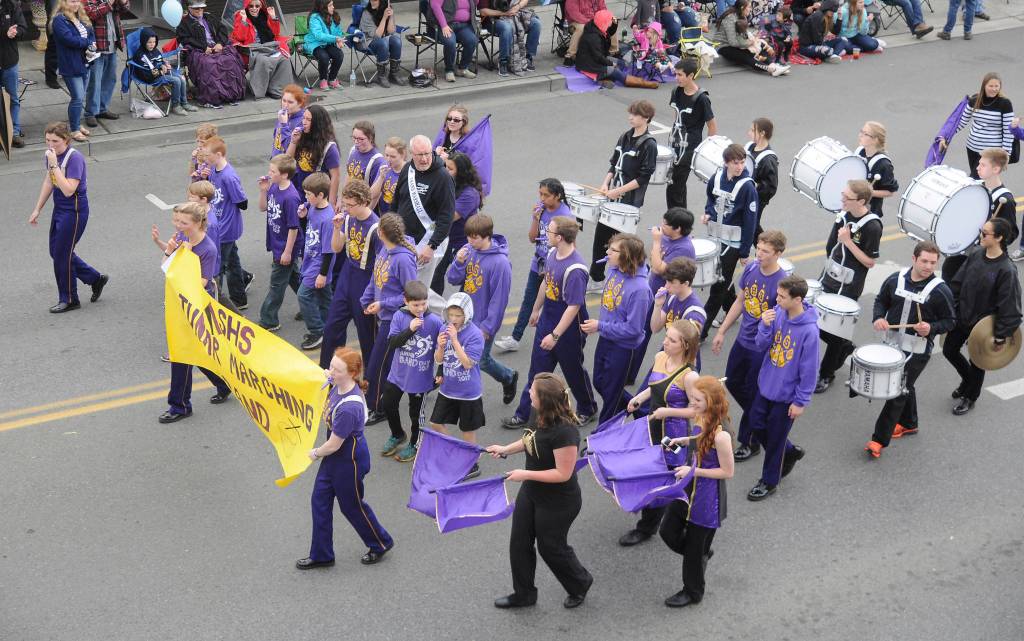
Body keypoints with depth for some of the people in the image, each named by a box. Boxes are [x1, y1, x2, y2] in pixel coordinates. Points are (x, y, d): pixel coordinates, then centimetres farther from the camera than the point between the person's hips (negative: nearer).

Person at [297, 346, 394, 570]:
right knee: (319, 501, 16)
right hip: (334, 457, 9)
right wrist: (326, 380, 4)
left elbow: (334, 445, -24)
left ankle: (381, 543, 40)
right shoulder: (339, 385, -11)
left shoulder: (349, 407, -37)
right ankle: (321, 555, 32)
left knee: (351, 505, 14)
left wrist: (316, 453, -6)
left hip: (349, 460, -9)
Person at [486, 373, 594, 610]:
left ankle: (580, 584, 41)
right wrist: (506, 449, 12)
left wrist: (525, 475, -26)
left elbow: (563, 474, -30)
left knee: (551, 547, 14)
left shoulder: (564, 431, -34)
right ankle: (523, 594, 34)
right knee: (519, 543, 15)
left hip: (557, 503, -8)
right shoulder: (541, 417, -9)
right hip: (531, 493, 8)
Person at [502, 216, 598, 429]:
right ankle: (524, 414, 24)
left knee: (574, 371, 14)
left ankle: (587, 410, 38)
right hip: (547, 322, 7)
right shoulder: (552, 254, -4)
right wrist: (536, 310, 23)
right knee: (537, 371, 14)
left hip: (567, 329, -7)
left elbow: (574, 306, -27)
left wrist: (555, 335, -25)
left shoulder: (575, 269, -30)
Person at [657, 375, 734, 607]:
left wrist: (694, 471, -23)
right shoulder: (702, 419, -6)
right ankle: (702, 554, 43)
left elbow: (727, 472, -22)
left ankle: (693, 592, 33)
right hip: (690, 486, 8)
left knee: (695, 547, 11)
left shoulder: (720, 434, -30)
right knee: (668, 531, 17)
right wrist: (684, 440, -1)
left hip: (708, 495, -8)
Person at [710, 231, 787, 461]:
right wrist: (722, 331, 12)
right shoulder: (751, 268, -6)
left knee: (753, 396, 9)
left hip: (763, 349, -7)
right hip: (743, 339, 7)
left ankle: (750, 443, 29)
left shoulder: (782, 284, -26)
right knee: (732, 383, 23)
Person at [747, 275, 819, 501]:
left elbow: (809, 370, -20)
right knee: (756, 424, 20)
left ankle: (769, 482, 33)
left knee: (774, 439, 10)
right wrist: (765, 325, -25)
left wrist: (801, 401, -14)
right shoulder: (778, 312, -11)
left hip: (786, 394, -6)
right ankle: (789, 453, 45)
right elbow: (761, 346, -6)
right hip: (766, 384, 6)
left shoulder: (808, 330, -29)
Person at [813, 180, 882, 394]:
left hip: (847, 288, -7)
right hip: (829, 280, 7)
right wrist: (829, 267, 12)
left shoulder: (872, 227, -20)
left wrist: (848, 241, -23)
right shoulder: (845, 215, 0)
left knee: (834, 332, 4)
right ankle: (845, 347, 40)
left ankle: (826, 375, 22)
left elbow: (870, 262, -17)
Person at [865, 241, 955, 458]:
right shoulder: (896, 279, -4)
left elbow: (950, 321, -4)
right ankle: (908, 423, 46)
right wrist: (878, 318, -9)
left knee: (898, 391, -4)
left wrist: (931, 328, -23)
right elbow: (881, 300, 11)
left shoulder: (940, 291, -15)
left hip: (917, 350, -5)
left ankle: (880, 440, 1)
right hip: (892, 343, 5)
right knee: (904, 386, 23)